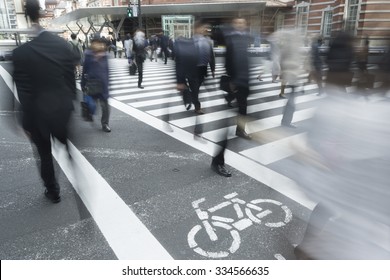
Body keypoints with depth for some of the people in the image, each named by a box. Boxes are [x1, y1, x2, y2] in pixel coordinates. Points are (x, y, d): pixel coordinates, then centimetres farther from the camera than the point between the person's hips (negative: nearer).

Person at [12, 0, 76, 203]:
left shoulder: (20, 50, -16)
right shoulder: (62, 43, -5)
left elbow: (24, 92, -13)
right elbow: (71, 79, 0)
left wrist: (26, 123, -4)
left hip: (38, 113, -3)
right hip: (63, 107, 3)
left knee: (44, 154, 15)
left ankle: (53, 191, 30)